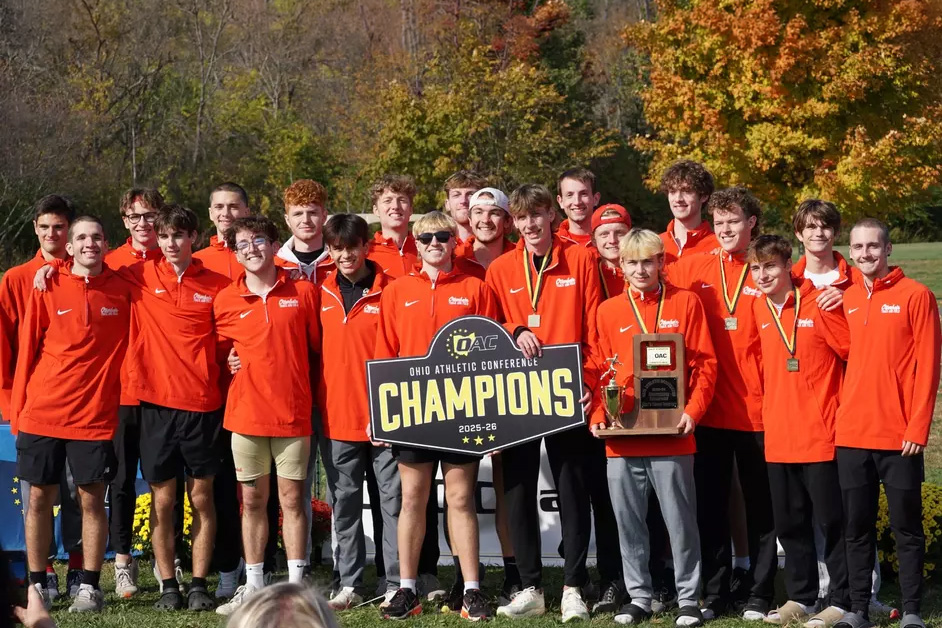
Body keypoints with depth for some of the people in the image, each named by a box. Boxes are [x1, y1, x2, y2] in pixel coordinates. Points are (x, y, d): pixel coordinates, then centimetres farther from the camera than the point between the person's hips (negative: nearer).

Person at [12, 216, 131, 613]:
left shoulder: (122, 290, 2)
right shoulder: (47, 288, 1)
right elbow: (27, 350, 4)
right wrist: (17, 409, 3)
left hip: (96, 414, 0)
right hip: (42, 413, 0)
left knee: (92, 499, 2)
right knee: (40, 497, 5)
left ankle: (90, 587, 11)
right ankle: (37, 585, 15)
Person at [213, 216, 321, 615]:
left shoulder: (303, 292, 1)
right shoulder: (225, 301, 3)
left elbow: (318, 346, 6)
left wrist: (311, 392, 2)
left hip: (293, 414, -1)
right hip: (246, 414, 1)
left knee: (292, 499, 2)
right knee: (252, 500, 7)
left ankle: (296, 586, 8)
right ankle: (253, 586, 14)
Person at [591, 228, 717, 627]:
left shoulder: (686, 302, 3)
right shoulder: (608, 310, 10)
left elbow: (705, 365, 0)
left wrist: (693, 411, -11)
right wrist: (598, 416, -1)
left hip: (671, 433, -3)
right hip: (621, 437, 3)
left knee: (680, 519, 2)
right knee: (628, 521, 8)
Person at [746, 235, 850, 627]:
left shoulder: (820, 304, -9)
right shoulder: (758, 310, 8)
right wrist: (766, 411, 13)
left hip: (821, 435, -6)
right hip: (778, 437, 6)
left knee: (832, 521, 1)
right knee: (789, 522, 14)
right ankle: (800, 597, 25)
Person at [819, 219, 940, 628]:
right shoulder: (844, 300, 11)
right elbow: (847, 354, 13)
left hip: (899, 436, -4)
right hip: (851, 435, 4)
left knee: (907, 527, 3)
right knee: (856, 528, 8)